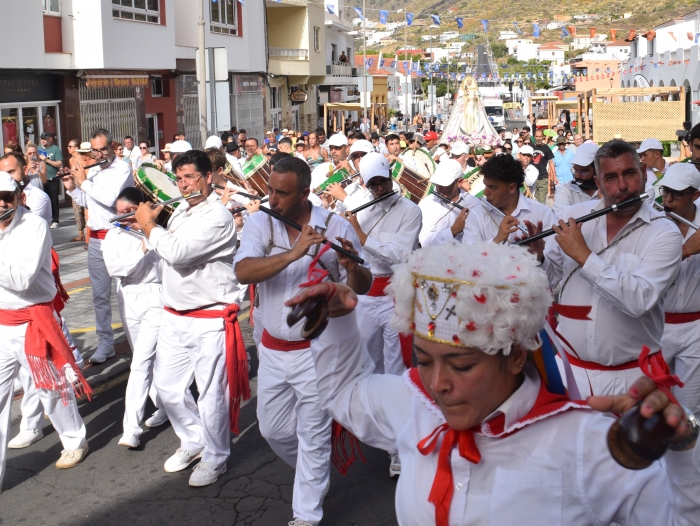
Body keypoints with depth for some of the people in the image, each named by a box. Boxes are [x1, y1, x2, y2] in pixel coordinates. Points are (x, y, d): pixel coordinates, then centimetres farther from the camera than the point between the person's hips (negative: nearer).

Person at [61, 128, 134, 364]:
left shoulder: (122, 168, -9)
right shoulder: (92, 171, 12)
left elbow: (109, 198, -24)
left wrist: (84, 182, -12)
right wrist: (72, 188, 6)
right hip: (95, 240, 7)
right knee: (100, 295, 9)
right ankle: (105, 343, 16)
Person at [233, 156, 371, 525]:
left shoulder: (335, 227, -11)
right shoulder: (259, 223, -6)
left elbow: (360, 287, -7)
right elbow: (242, 272, -22)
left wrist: (352, 266, -30)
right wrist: (294, 253, -34)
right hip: (272, 349, 4)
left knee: (313, 438, 5)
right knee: (272, 430, 18)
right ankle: (312, 473, 47)